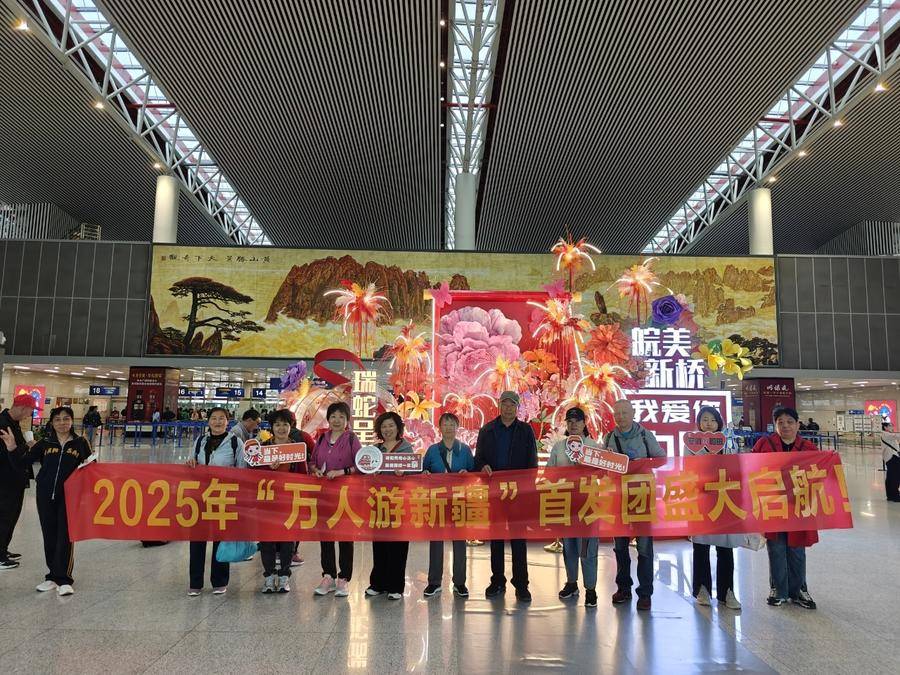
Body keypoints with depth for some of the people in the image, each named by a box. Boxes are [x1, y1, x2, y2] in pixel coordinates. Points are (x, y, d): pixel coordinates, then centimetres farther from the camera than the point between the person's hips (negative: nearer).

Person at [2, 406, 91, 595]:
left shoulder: (80, 443, 1)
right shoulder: (44, 443, 5)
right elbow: (24, 461, 2)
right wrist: (12, 448, -12)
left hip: (69, 497, -3)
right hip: (45, 496, 3)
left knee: (65, 537, -2)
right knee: (49, 536, 11)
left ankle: (64, 579, 5)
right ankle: (53, 576, 23)